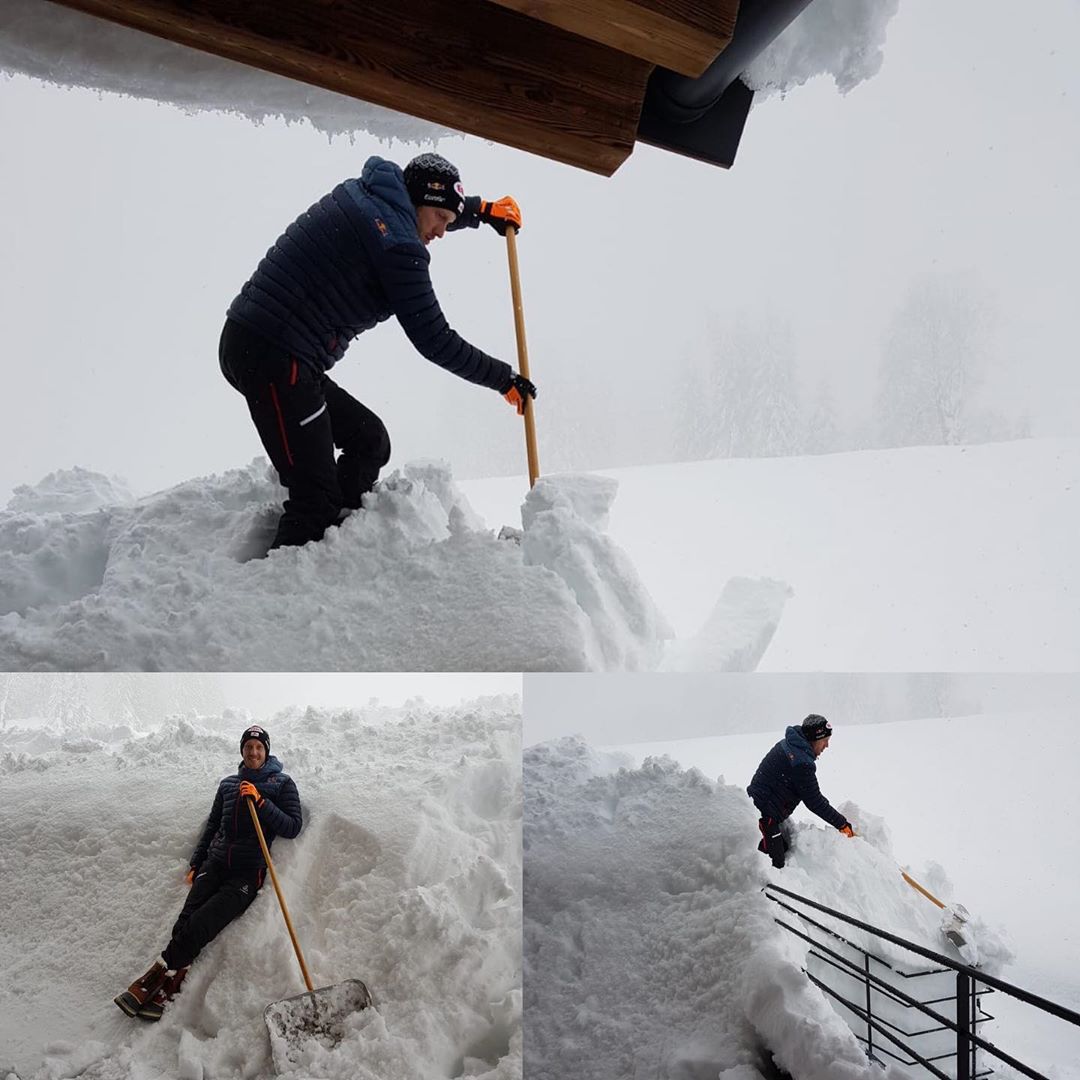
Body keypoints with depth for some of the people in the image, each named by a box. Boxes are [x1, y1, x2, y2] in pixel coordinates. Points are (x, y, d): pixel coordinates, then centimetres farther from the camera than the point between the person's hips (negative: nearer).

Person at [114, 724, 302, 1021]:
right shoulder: (228, 784, 19)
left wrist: (261, 802, -13)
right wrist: (195, 863, 20)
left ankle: (159, 975, -11)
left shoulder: (281, 783, 6)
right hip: (215, 863, 4)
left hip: (248, 872, -4)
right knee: (186, 921, -19)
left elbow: (293, 827, -4)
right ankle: (169, 984, -24)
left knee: (200, 925, -20)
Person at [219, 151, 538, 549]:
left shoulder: (364, 193, 14)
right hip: (274, 355, -10)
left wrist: (483, 210, 41)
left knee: (369, 441, 16)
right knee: (317, 498, -10)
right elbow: (433, 341, -10)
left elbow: (427, 206, 39)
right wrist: (504, 379, 1)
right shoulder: (399, 245, -13)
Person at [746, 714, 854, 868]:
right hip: (764, 816, -10)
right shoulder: (802, 763, -23)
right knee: (775, 864, -6)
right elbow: (814, 802, -15)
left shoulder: (787, 744, 8)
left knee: (783, 849, 18)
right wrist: (842, 824, -5)